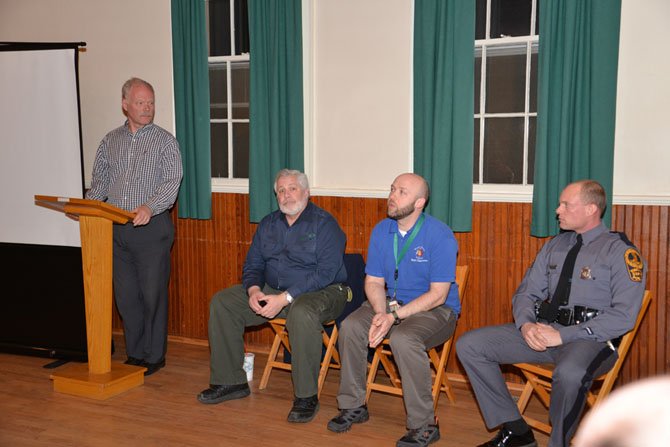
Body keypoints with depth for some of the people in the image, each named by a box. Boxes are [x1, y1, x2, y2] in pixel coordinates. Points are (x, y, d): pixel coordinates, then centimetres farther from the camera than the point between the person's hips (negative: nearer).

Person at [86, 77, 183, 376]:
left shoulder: (164, 141, 0)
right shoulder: (110, 141, 13)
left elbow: (171, 182, -11)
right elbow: (99, 181, 15)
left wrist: (150, 207, -27)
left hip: (152, 228, -4)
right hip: (116, 229, 4)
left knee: (153, 294, 0)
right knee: (125, 295, 9)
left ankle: (154, 356, 13)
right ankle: (135, 353, 22)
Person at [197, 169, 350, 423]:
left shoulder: (325, 224, -10)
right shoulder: (268, 224, 12)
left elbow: (325, 272, -20)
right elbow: (252, 264, 13)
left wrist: (285, 298, -26)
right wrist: (254, 289, -11)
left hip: (321, 291, -7)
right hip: (271, 289, 7)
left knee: (302, 313, -41)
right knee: (221, 302, -4)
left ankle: (307, 396, -25)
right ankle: (230, 381, 4)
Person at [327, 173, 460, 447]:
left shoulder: (440, 235, -17)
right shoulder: (382, 231, 1)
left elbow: (438, 294, -19)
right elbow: (374, 281, 3)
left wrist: (394, 317, -26)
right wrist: (381, 313, -18)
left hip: (436, 310, -6)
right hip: (392, 302, 6)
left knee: (403, 339, -34)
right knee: (351, 326, -18)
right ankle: (353, 405, 1)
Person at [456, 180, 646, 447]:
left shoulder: (620, 252, -5)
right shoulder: (555, 246, 15)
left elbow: (623, 317, -14)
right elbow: (526, 293, 16)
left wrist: (564, 335, -19)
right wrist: (526, 325, -7)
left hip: (591, 338, -6)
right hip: (542, 330, 7)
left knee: (569, 373, -41)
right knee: (469, 345, -6)